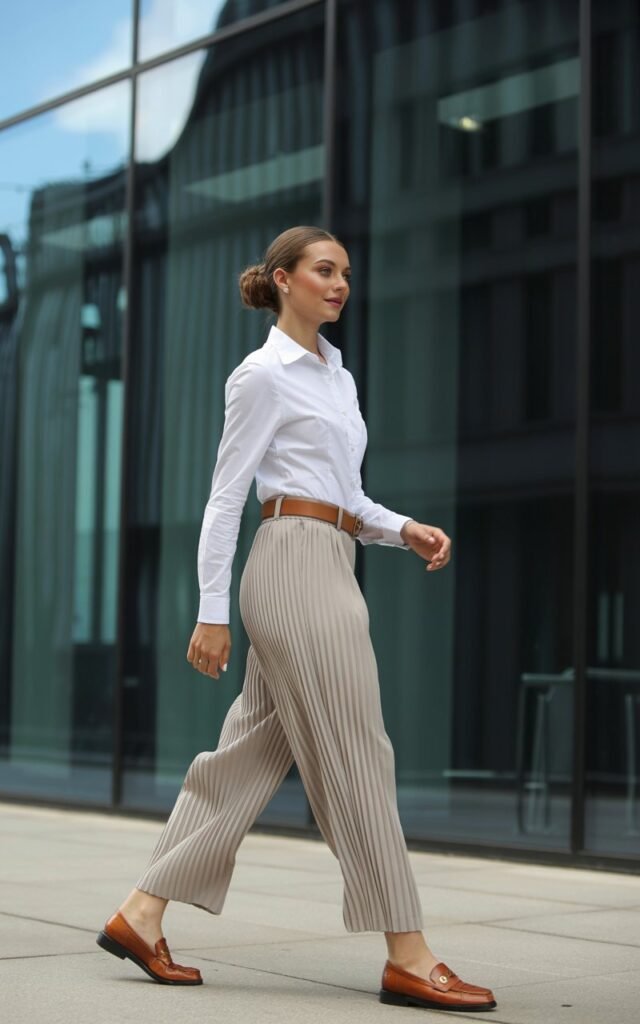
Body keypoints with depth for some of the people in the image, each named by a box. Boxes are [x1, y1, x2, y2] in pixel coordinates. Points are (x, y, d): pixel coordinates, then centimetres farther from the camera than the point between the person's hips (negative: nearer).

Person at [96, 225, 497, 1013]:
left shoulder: (336, 375, 20)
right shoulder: (263, 374, -6)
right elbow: (225, 496, -8)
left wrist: (404, 529, 5)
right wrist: (212, 612, -10)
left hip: (328, 568, 9)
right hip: (296, 565, -9)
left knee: (253, 754, 9)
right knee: (354, 756, -7)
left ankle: (142, 915, 14)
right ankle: (407, 958, -2)